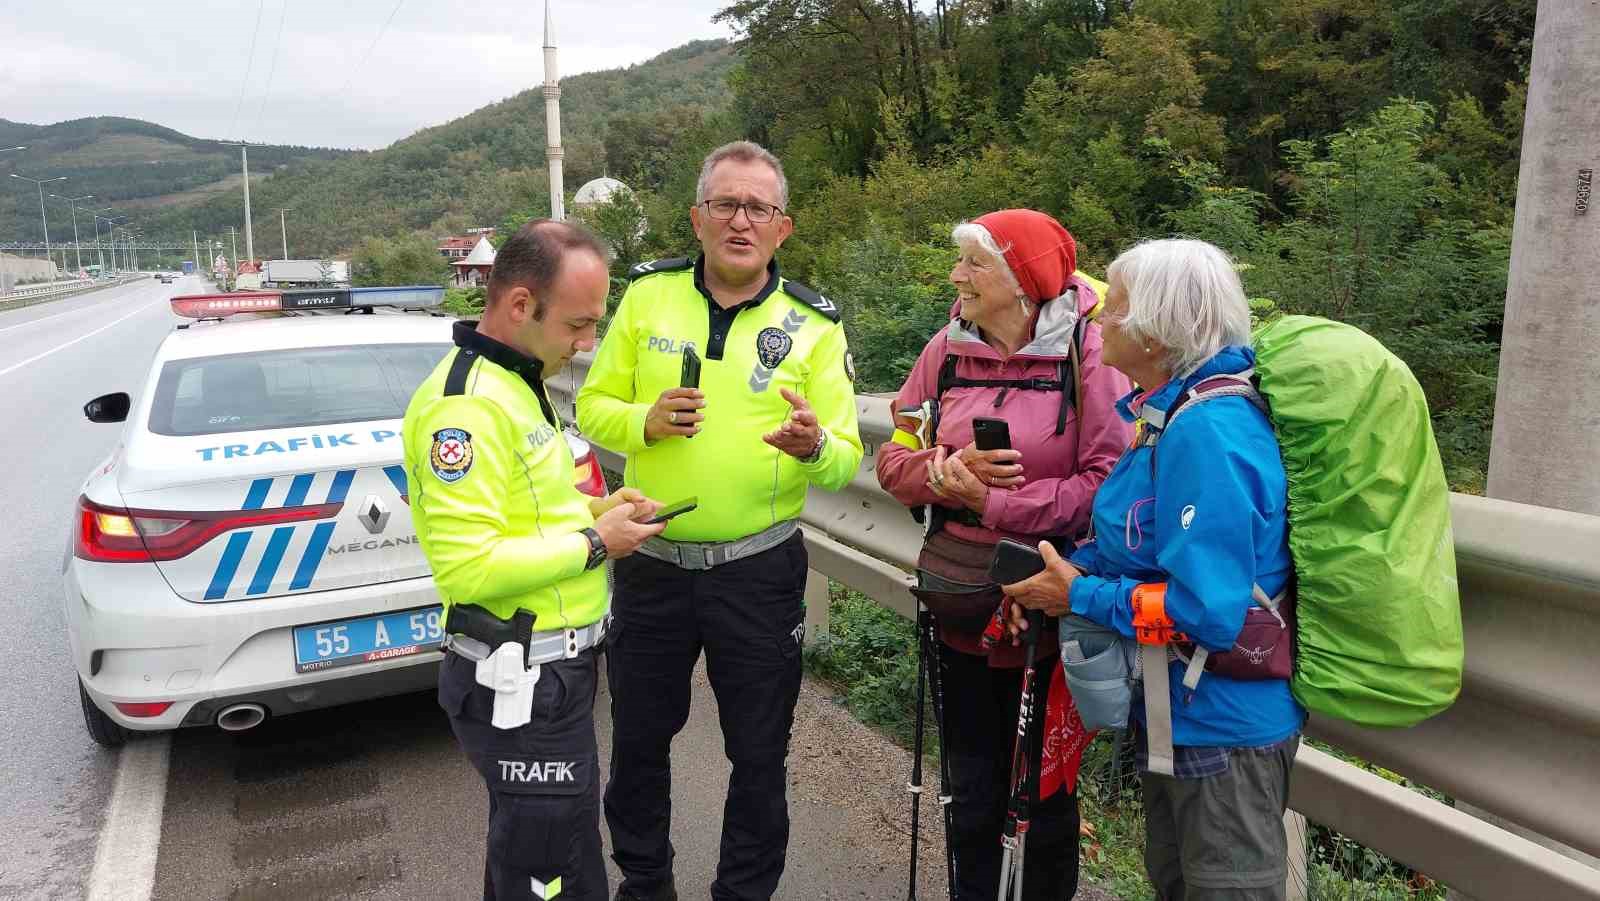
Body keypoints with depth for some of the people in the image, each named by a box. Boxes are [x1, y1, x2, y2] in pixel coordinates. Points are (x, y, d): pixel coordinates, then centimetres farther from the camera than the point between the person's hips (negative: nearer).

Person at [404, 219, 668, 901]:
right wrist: (594, 544, -18)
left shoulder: (514, 382, 11)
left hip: (551, 669, 10)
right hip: (523, 686, -10)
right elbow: (467, 566, -28)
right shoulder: (466, 405, -22)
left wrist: (593, 510, 4)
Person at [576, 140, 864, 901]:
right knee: (638, 741, 19)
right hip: (650, 564, 2)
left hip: (759, 572, -1)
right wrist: (645, 421, -18)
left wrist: (815, 448, -30)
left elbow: (846, 460, -6)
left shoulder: (813, 323, -4)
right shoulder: (647, 295, 0)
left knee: (759, 754, 13)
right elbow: (594, 407, 4)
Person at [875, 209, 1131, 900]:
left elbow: (1109, 482, -20)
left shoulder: (1089, 351, -12)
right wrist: (945, 472, -17)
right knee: (970, 795, 19)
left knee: (1045, 793, 16)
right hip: (958, 613, 4)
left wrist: (991, 504, -18)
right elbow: (894, 459, 4)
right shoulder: (948, 348, 1)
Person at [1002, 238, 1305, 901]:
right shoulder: (1173, 412, 3)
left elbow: (1206, 612, -32)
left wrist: (1081, 596, -21)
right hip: (1179, 712, 10)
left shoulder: (1206, 432, -29)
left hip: (1224, 727, -10)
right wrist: (1067, 568, -4)